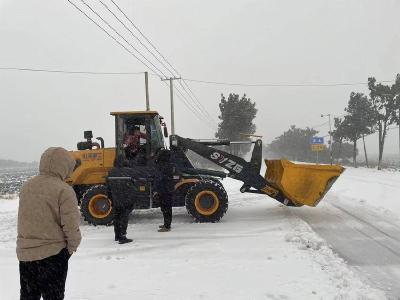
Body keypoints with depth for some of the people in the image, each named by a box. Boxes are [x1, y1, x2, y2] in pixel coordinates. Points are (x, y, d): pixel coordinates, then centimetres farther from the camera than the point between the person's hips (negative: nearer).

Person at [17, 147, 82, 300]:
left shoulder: (26, 186, 2)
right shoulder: (63, 190, -17)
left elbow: (25, 218, 10)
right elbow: (71, 225, -19)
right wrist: (73, 246, -2)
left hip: (25, 253, 5)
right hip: (53, 253, -5)